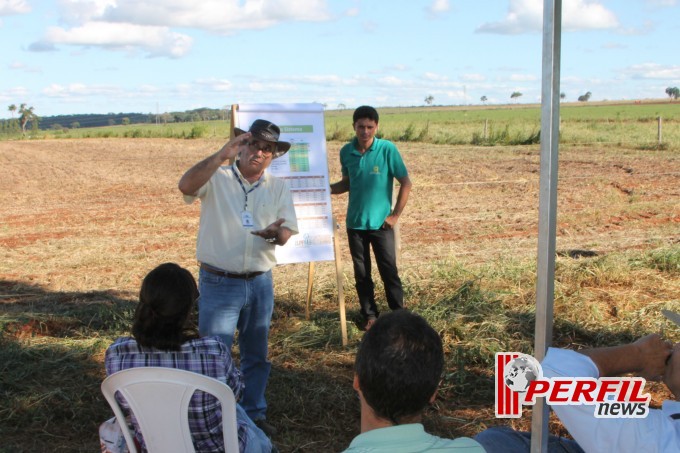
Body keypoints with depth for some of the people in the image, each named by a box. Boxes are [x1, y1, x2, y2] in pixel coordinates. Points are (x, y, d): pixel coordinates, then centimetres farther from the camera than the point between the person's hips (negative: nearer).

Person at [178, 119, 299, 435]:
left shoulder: (278, 188, 7)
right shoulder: (217, 177, -3)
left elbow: (286, 233, -2)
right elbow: (186, 186, -25)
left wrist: (275, 232, -26)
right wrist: (223, 155, -29)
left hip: (261, 283, 4)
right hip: (219, 284, -4)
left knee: (256, 355, 16)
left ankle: (253, 413, 32)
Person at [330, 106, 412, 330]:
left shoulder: (387, 149, -12)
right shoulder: (346, 152, -1)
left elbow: (405, 183, -7)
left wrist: (395, 215, -8)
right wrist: (325, 189, -4)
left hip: (380, 223, -3)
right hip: (355, 223, 3)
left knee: (389, 272, 1)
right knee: (362, 274, 10)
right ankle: (370, 315, 24)